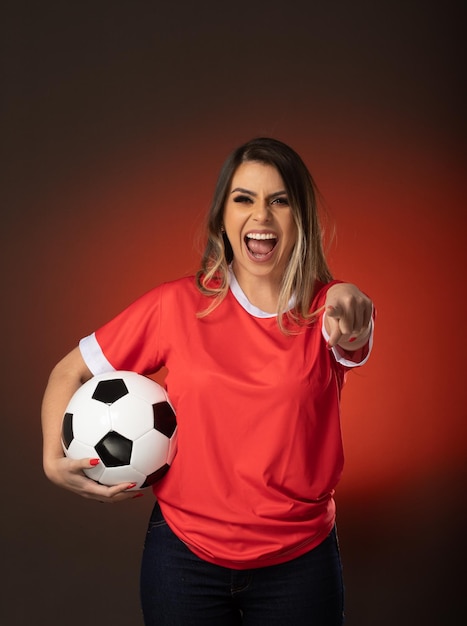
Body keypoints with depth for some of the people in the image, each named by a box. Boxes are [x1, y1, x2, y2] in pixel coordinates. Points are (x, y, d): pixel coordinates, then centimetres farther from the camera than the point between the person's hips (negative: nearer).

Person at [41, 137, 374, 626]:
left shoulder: (325, 309, -7)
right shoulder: (178, 304, -7)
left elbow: (352, 342, -30)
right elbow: (70, 371, 0)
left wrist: (350, 309, -52)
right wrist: (54, 458, -14)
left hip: (299, 560, 1)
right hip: (185, 552, 0)